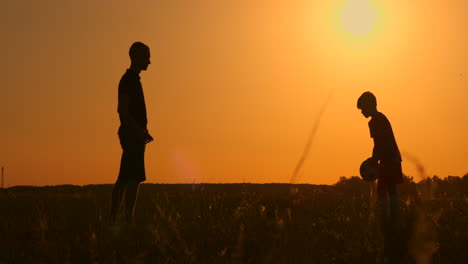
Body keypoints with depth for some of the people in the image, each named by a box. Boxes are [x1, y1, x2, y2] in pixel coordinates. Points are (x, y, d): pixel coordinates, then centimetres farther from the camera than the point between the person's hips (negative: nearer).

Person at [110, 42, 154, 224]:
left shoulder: (132, 79, 20)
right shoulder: (129, 79, -10)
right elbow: (123, 110, -19)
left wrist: (141, 132, 21)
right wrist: (140, 131, -22)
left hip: (132, 134, 10)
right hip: (132, 134, -10)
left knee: (124, 179, 11)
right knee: (134, 179, -13)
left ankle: (113, 220, 15)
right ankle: (128, 220, -14)